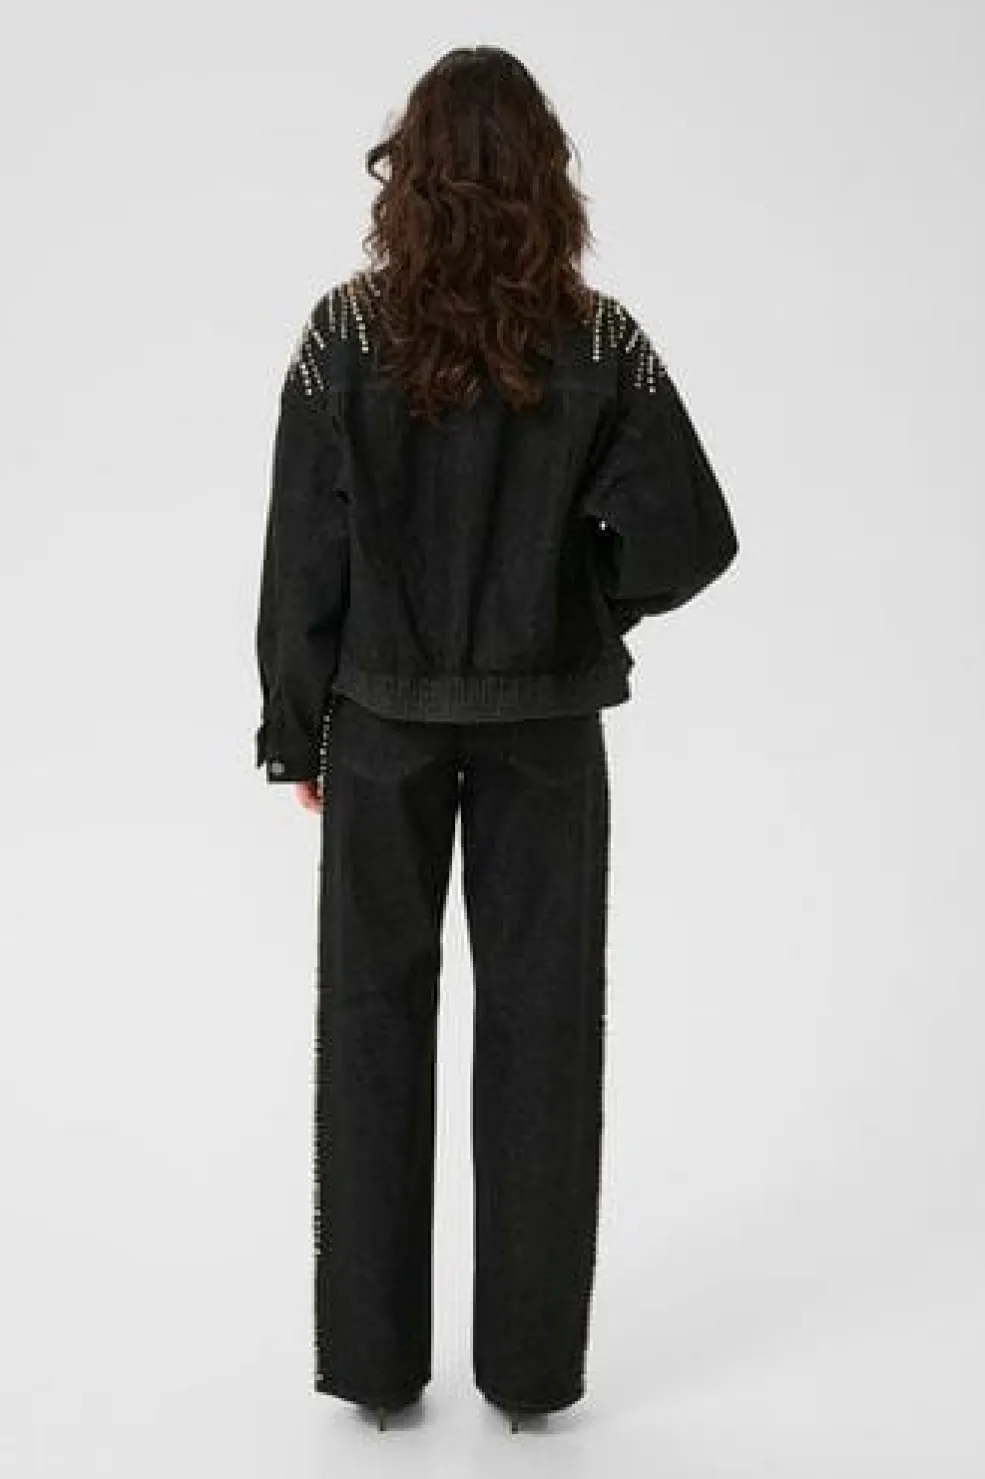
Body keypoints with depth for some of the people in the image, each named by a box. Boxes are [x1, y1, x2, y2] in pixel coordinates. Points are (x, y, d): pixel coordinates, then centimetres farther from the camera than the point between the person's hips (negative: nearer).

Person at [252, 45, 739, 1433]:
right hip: (545, 722, 0)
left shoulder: (347, 330, -7)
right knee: (540, 1023, 9)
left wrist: (296, 727, 5)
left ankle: (375, 1354, 20)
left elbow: (304, 552, -5)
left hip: (384, 719, 0)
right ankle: (531, 1359, 19)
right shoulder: (601, 340, -7)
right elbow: (689, 541, -12)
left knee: (377, 1018, 11)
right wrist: (592, 602, 7)